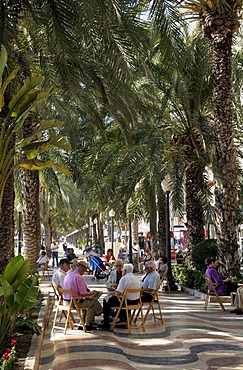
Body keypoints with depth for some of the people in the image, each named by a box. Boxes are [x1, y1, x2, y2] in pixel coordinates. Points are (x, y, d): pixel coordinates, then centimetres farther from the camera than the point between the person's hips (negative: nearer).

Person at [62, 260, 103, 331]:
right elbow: (83, 294, -17)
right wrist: (92, 293, 2)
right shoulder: (79, 278, -17)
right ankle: (88, 325, 9)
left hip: (65, 302, 9)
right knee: (94, 302, 4)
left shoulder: (67, 275, 10)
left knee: (87, 301, 27)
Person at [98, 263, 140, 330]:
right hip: (136, 301, 8)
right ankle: (123, 320, 37)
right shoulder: (136, 278, 10)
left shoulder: (124, 278, -15)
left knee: (106, 303, 7)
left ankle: (106, 324, 9)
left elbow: (118, 294, -19)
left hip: (128, 302, -8)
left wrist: (114, 293, 6)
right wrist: (116, 292, 21)